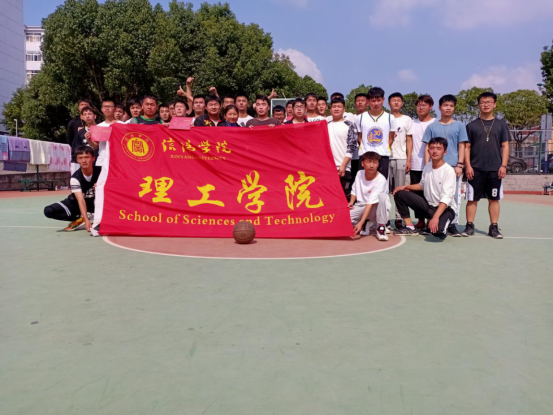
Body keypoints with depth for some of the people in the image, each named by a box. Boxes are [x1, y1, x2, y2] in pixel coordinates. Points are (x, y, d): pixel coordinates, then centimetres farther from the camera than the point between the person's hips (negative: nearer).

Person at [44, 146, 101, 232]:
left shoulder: (100, 170, -20)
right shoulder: (75, 178, -25)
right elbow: (81, 200, -35)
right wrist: (86, 220, -48)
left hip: (96, 202, 1)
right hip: (78, 203, 0)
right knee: (48, 211, -19)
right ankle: (81, 218, -16)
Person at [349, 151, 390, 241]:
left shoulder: (381, 180, -21)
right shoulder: (359, 174, -3)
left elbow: (371, 203, -28)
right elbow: (354, 190, 14)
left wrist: (361, 222, -35)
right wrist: (351, 202, -8)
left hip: (376, 209, -4)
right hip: (361, 207, 4)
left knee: (382, 196, -37)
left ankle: (381, 228, -20)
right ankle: (366, 226, 4)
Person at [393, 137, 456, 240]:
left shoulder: (449, 171, -19)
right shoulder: (427, 167, 2)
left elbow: (446, 198, -27)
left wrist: (435, 217, -38)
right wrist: (405, 187, 5)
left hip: (445, 208, -6)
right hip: (428, 205, 6)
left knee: (437, 230, -36)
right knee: (399, 194, -4)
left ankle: (442, 224, 4)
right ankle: (410, 227, 1)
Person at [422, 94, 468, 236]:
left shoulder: (459, 125, 10)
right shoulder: (432, 127, 11)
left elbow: (461, 146, 6)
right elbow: (428, 148, 8)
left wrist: (460, 165, -4)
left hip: (454, 166, 0)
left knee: (454, 196, 0)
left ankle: (453, 224, 7)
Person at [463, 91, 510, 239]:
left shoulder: (501, 124, 7)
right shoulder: (472, 125, 4)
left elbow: (505, 146, 5)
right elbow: (466, 147, 3)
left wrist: (503, 165, -4)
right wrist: (468, 165, -7)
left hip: (495, 169, 1)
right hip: (475, 169, -1)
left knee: (494, 199, 6)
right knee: (472, 198, 2)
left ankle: (494, 227, 12)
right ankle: (469, 226, 10)